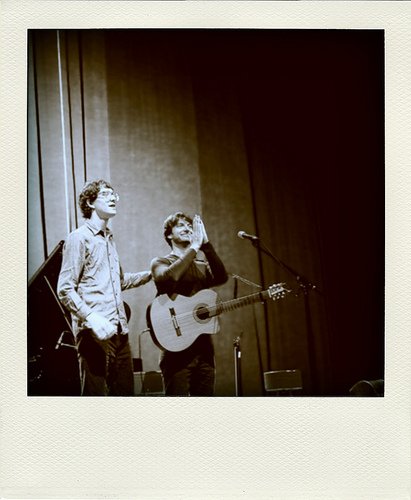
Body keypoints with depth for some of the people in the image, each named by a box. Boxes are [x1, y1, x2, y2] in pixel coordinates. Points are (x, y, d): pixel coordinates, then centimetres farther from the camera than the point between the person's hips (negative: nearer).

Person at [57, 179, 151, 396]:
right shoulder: (79, 238, -7)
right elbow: (65, 290, -13)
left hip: (119, 331, 8)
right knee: (94, 394, -5)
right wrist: (92, 318, -24)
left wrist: (151, 274, 25)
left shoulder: (108, 238, 20)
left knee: (125, 390, 10)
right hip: (94, 333, -8)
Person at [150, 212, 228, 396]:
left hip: (203, 347, 5)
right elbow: (167, 277, -20)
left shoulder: (202, 266, 18)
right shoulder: (160, 262, 5)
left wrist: (205, 243, -11)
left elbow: (221, 277, -5)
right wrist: (195, 246, -16)